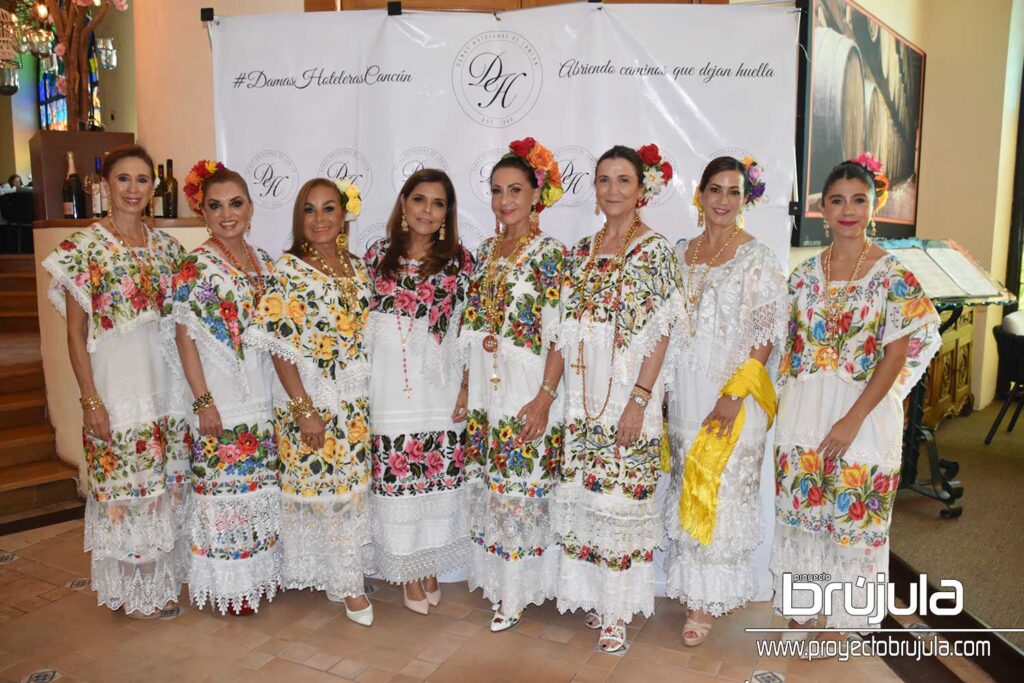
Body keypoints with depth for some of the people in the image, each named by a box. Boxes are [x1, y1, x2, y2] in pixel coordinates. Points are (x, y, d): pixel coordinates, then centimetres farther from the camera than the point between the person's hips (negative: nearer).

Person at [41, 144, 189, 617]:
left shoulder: (165, 245, 8)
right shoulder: (86, 247, -7)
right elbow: (75, 332, -7)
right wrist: (90, 399, -11)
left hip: (165, 378, 5)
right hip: (114, 378, -5)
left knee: (166, 484, 13)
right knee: (122, 485, 4)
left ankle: (163, 580, 30)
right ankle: (131, 591, 22)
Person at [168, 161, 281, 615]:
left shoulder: (263, 262, 8)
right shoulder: (195, 268, -9)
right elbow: (184, 337, -11)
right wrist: (203, 401, -15)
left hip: (262, 395, 6)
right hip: (221, 400, -6)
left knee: (261, 485, 14)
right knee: (225, 487, 2)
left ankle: (258, 571, 30)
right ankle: (228, 583, 18)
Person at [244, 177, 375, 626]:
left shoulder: (357, 269, 7)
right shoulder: (287, 270, -9)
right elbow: (280, 346, -12)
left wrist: (370, 401, 10)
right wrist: (304, 409, -16)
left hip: (355, 402, 5)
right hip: (307, 401, -5)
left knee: (352, 485, 11)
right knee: (314, 485, 3)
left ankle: (346, 578, 28)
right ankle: (343, 581, 20)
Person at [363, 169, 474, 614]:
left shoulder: (459, 262, 3)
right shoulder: (377, 257, 5)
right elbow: (363, 324, 9)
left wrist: (466, 386, -3)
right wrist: (360, 386, 3)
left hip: (440, 390, 0)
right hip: (390, 390, 0)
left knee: (438, 482, 7)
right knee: (396, 482, 5)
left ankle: (430, 568, 28)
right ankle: (408, 574, 25)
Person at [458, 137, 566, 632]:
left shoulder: (549, 254, -9)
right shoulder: (485, 252, 10)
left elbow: (561, 334, -13)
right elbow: (474, 330, 13)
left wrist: (545, 397, -18)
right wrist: (466, 389, 11)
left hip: (526, 394, -6)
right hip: (485, 391, 6)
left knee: (522, 488, 2)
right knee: (487, 487, 13)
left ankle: (517, 591, 19)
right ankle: (495, 578, 30)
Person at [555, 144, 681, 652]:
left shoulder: (655, 250, -5)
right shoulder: (583, 251, 10)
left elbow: (659, 332, -10)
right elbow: (569, 329, 11)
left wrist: (639, 399, -16)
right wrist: (559, 393, 7)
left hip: (629, 394, -5)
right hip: (585, 396, 5)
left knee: (621, 494, 1)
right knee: (584, 492, 10)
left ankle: (617, 610, 16)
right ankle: (591, 593, 27)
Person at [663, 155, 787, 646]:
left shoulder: (758, 258, -4)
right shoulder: (679, 254, 10)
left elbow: (769, 331, -9)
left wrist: (735, 393, -17)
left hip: (732, 394, -5)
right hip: (685, 392, 5)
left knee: (722, 489, -1)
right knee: (690, 488, 10)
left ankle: (707, 599, 13)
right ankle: (701, 590, 25)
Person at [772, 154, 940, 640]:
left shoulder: (892, 274, -7)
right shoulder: (807, 272, 6)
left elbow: (897, 353, -11)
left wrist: (853, 419, -16)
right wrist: (788, 401, 4)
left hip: (865, 409, -4)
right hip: (803, 410, 4)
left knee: (852, 515, 6)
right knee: (800, 507, 11)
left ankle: (841, 617, 26)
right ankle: (798, 605, 30)